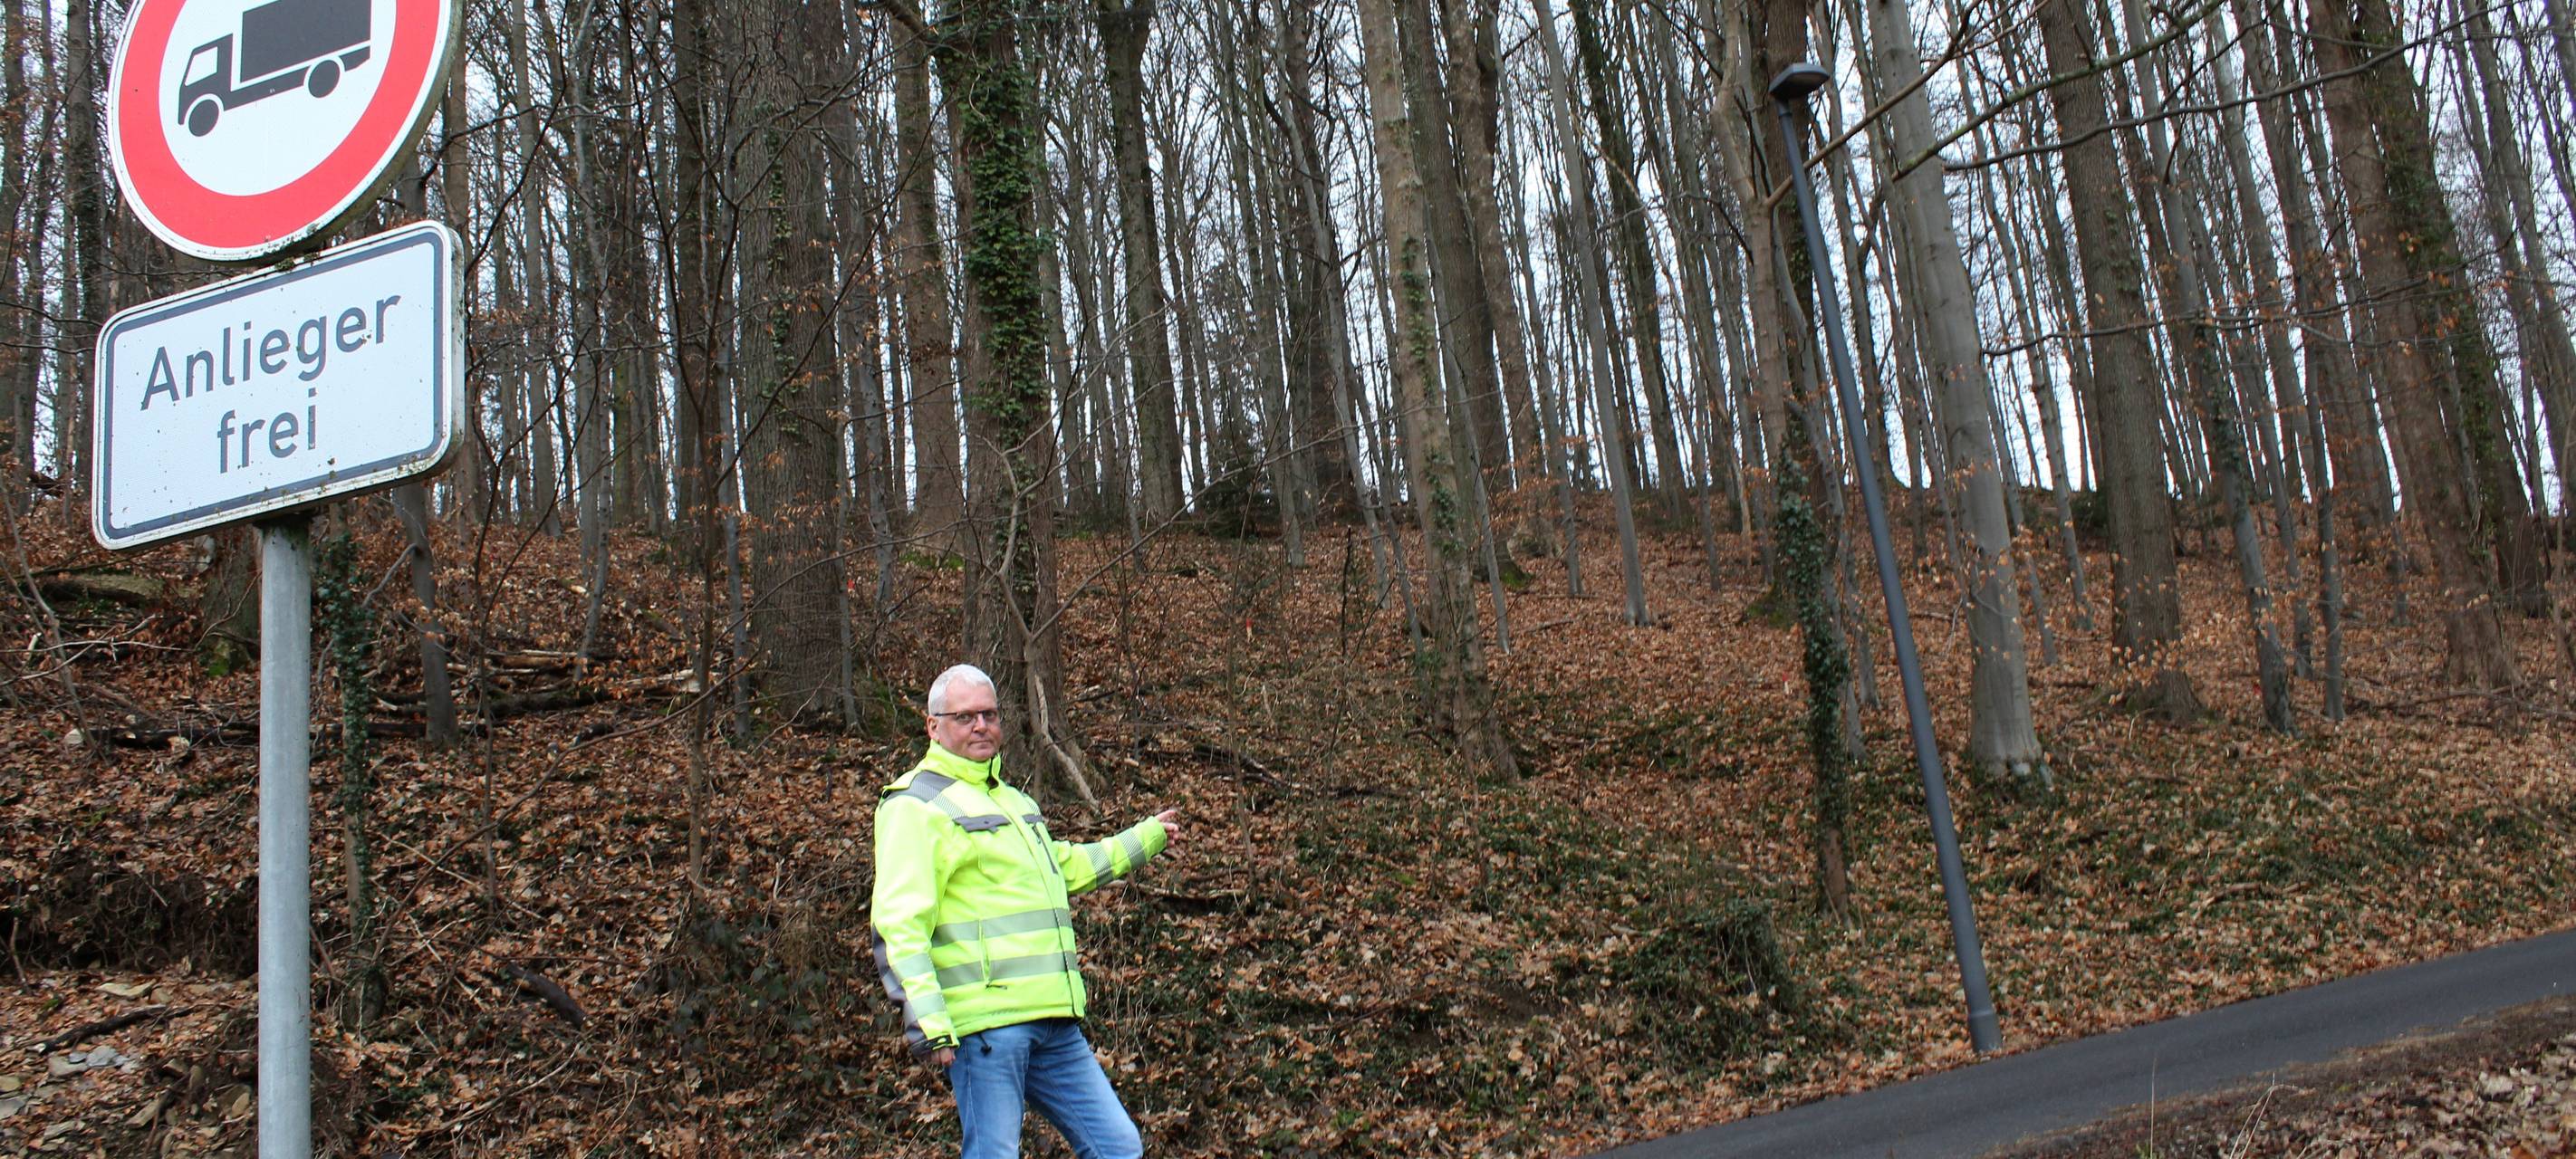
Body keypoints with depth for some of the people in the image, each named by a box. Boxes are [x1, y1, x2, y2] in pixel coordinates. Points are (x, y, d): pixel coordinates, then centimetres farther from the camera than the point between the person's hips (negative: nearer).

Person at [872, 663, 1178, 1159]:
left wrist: (1146, 837, 47)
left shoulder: (1011, 800, 23)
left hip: (1054, 1024, 9)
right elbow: (898, 926, -15)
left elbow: (1064, 866, 40)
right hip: (985, 1020, -8)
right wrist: (927, 1021, -23)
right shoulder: (917, 806, -6)